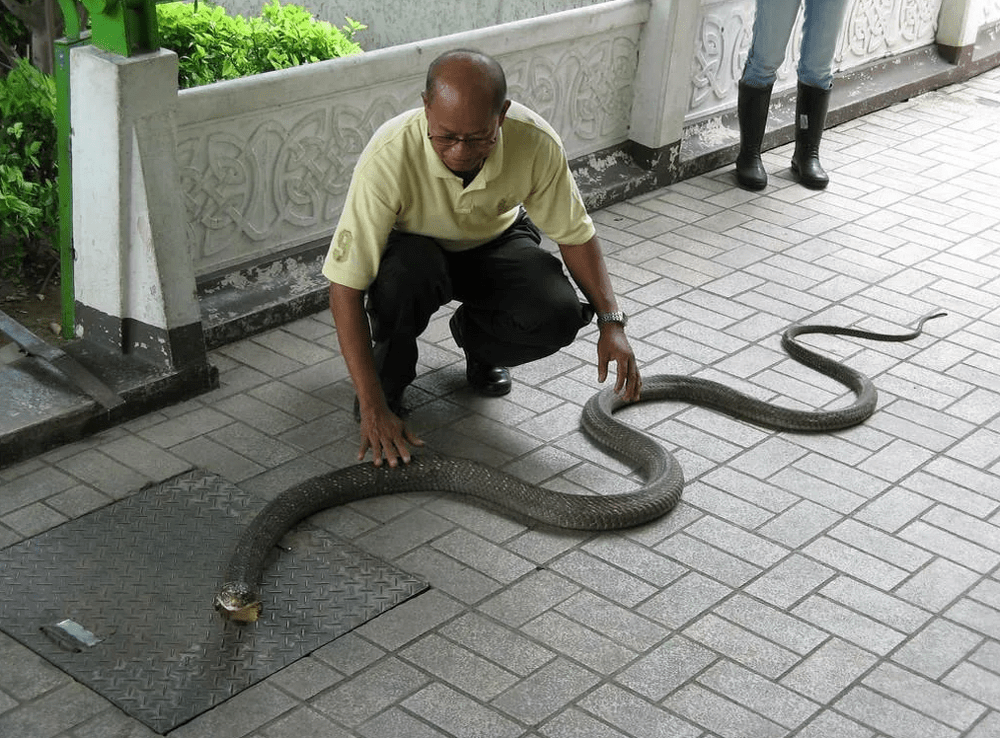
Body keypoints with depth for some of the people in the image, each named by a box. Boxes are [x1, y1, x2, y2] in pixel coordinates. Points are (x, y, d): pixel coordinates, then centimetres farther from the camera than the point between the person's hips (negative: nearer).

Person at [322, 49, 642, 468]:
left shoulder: (536, 143, -29)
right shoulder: (387, 158, -37)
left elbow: (574, 234, -10)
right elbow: (345, 288, -35)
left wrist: (611, 322, -21)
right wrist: (373, 408, -38)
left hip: (495, 242, 2)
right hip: (413, 248, -2)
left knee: (558, 315, -26)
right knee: (409, 269, -38)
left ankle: (475, 339, 9)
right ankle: (388, 378, -6)